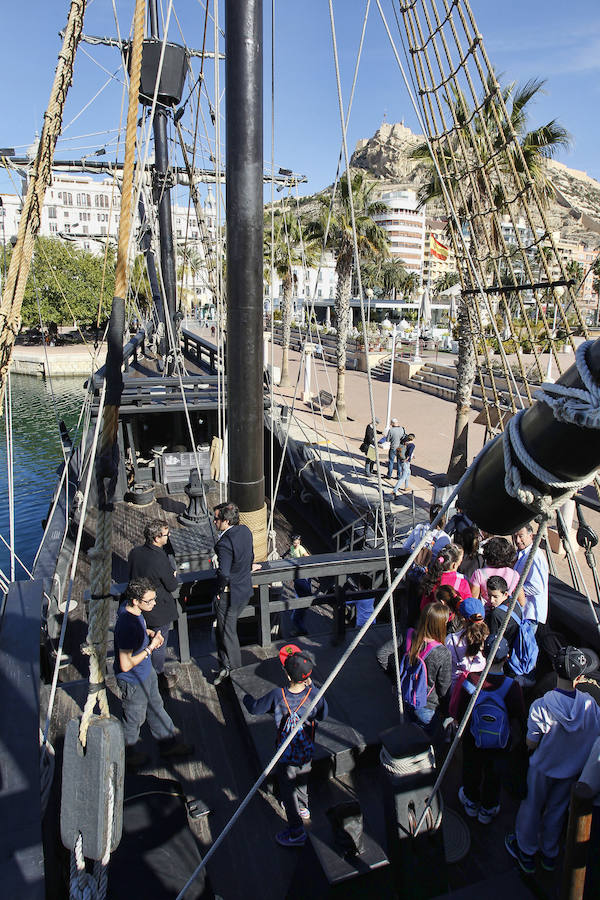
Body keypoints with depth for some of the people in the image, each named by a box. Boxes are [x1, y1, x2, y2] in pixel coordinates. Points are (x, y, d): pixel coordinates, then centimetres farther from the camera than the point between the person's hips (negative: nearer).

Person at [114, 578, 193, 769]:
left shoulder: (131, 608, -12)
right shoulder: (127, 626, -39)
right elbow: (126, 665, -33)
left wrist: (149, 632, -7)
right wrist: (150, 647, -26)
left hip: (146, 671, 8)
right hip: (133, 681, -8)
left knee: (156, 707, 26)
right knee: (134, 718, 19)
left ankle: (169, 743, 47)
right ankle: (126, 754, 46)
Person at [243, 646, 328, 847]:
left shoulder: (277, 695, -29)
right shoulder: (313, 693, -24)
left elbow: (255, 709, -12)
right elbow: (323, 716, -3)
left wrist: (247, 698, 11)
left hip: (287, 753, -4)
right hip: (307, 749, 4)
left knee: (287, 787, 17)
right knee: (301, 778, 30)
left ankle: (296, 832, 28)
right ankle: (303, 808, 55)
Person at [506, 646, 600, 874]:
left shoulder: (541, 706, -31)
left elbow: (531, 744, -20)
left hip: (543, 767, -2)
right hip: (572, 770, 3)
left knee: (532, 808, 20)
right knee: (557, 811, 24)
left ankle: (527, 854, 40)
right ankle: (550, 855, 44)